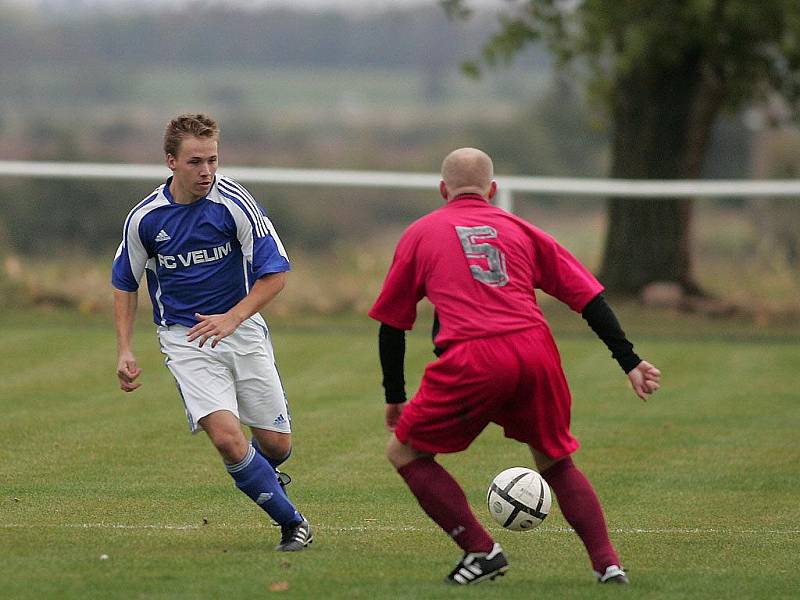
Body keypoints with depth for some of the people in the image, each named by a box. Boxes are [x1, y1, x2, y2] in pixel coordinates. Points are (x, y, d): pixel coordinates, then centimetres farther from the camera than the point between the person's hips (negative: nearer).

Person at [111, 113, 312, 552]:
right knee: (226, 437, -20)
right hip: (183, 338, 0)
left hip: (242, 330, 0)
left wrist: (232, 318, -23)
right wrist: (125, 350, 0)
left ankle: (262, 476, 42)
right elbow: (124, 284, 8)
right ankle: (292, 523, -3)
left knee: (276, 444, 3)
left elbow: (275, 273, -11)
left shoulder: (234, 203, -13)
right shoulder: (145, 218, -7)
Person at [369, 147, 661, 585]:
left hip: (471, 360, -3)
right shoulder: (519, 229, 23)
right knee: (557, 464, 22)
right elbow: (588, 296, 18)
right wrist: (629, 361, 19)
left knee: (405, 452, 14)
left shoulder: (420, 234, 19)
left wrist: (395, 397, 29)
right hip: (536, 352, 3)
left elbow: (391, 324, 20)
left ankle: (481, 551, 5)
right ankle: (607, 563, 9)